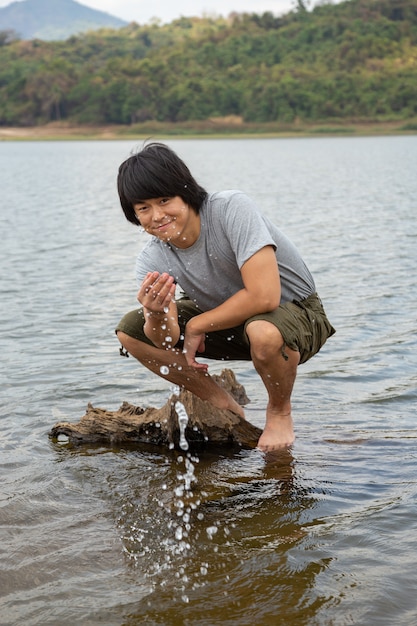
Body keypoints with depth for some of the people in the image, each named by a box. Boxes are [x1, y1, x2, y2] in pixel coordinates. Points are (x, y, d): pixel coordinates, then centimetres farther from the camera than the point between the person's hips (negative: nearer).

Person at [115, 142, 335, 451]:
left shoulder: (232, 209, -29)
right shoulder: (152, 262, -12)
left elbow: (264, 296, -35)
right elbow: (167, 341, -17)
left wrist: (197, 325, -22)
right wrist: (157, 316, -41)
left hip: (295, 311, -6)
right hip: (226, 319, 6)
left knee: (263, 333, -42)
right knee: (129, 331, -6)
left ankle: (280, 412, -6)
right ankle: (224, 407, 7)